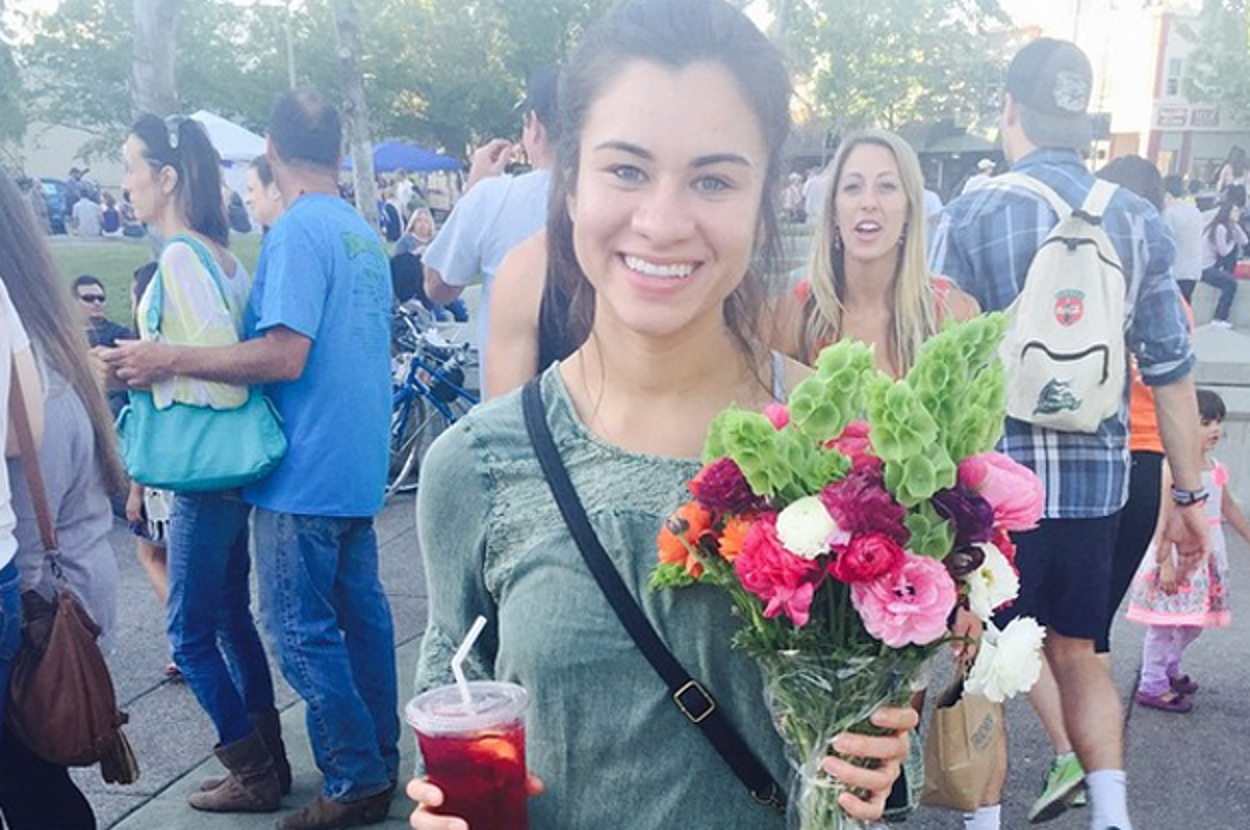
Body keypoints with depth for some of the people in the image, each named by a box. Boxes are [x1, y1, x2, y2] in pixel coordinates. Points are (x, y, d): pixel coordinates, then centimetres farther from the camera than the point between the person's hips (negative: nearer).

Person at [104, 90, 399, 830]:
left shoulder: (298, 230, -15)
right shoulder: (366, 233, 12)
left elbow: (285, 356, -23)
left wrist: (172, 361, -15)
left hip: (305, 472, -9)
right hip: (359, 467, 9)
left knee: (303, 631, 1)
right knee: (361, 611, 15)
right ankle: (380, 761, 26)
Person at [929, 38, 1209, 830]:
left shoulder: (971, 218, -8)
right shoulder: (1139, 221, 2)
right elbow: (1171, 372, 3)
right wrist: (1190, 495, 12)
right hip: (1096, 476, 4)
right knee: (1077, 650, 21)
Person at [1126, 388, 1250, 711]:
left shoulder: (1216, 469, 9)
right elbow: (1163, 517, -19)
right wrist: (1165, 563, -22)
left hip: (1207, 556, 8)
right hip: (1176, 554, -8)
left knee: (1195, 622, 16)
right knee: (1165, 621, -1)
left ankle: (1170, 667, 37)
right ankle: (1152, 686, 11)